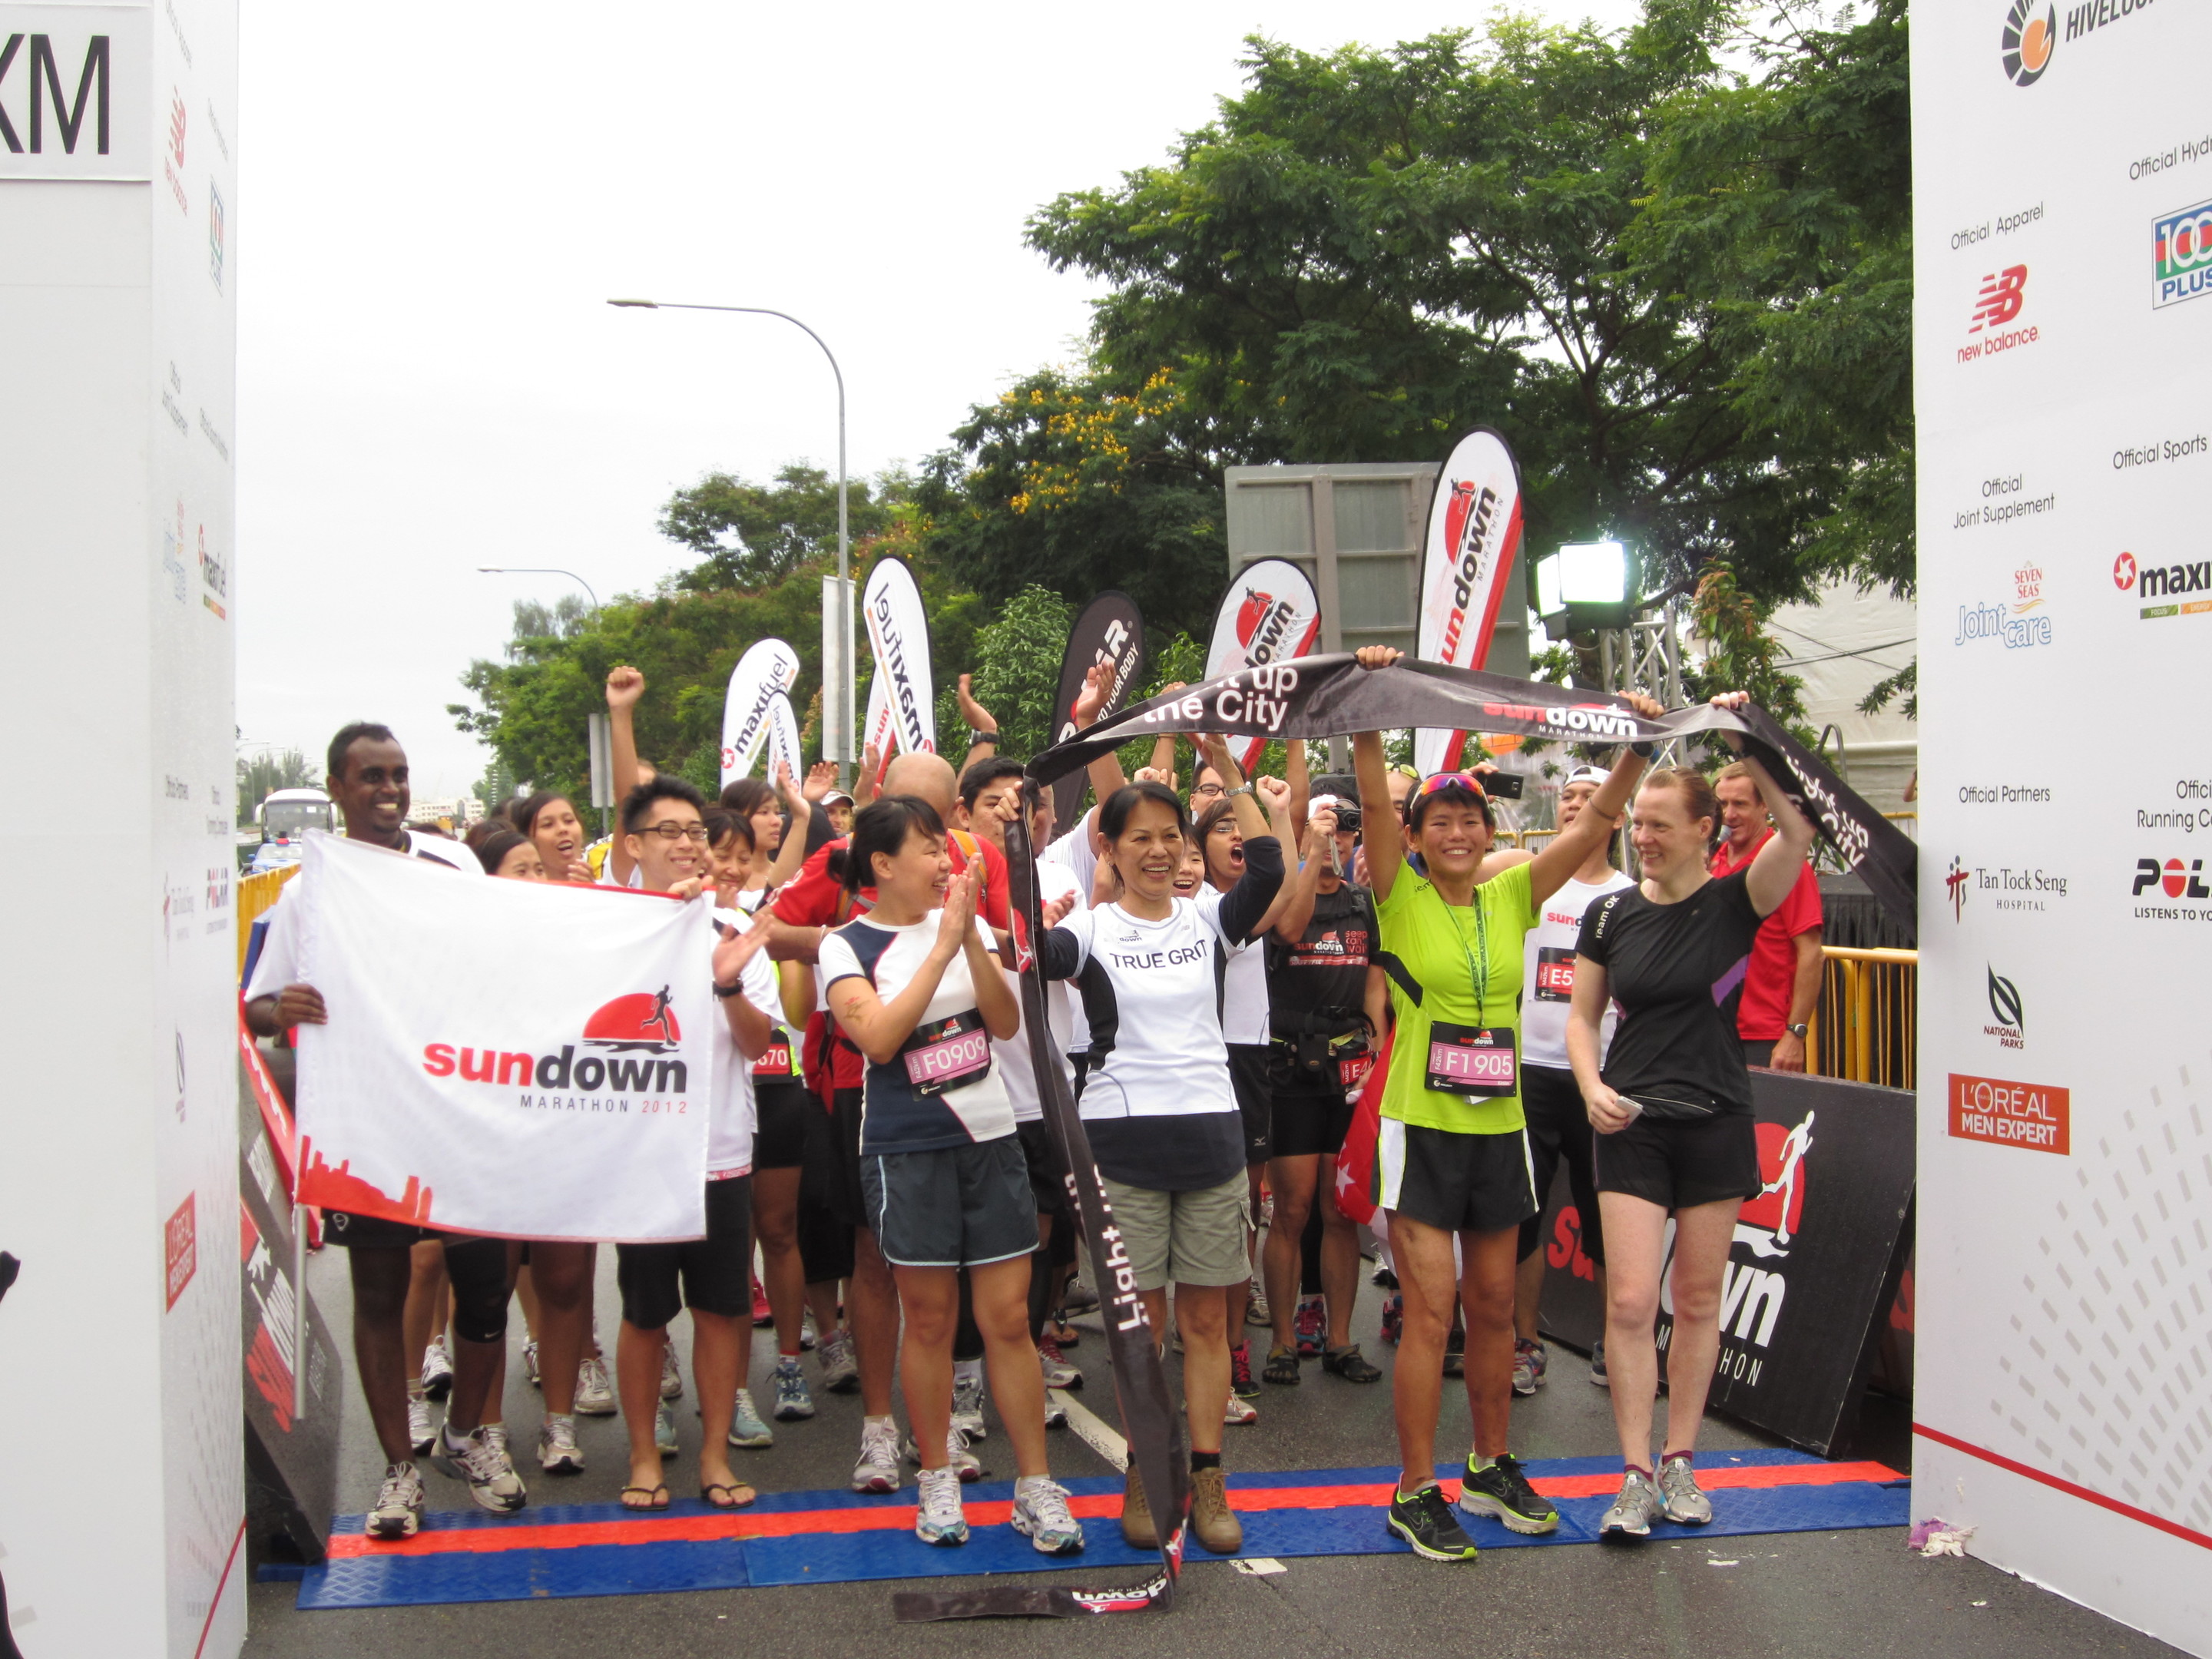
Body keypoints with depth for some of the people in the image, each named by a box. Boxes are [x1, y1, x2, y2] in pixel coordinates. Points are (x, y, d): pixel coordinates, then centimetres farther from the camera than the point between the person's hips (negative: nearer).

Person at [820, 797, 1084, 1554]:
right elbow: (878, 1038, -17)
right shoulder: (847, 945, -3)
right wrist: (941, 947, -18)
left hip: (991, 1137, 3)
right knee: (929, 1318, 5)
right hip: (907, 1149, -3)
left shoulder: (969, 923, 7)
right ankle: (938, 1479, 20)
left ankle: (1035, 1485, 11)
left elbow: (1007, 1022, -2)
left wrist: (972, 939, -14)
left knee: (1008, 1317, 2)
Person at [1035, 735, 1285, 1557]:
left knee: (1206, 1317, 5)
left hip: (1210, 1133, 2)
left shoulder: (1206, 917, 7)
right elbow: (1040, 955, -22)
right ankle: (1143, 1479, 15)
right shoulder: (1091, 928, 0)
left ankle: (1207, 1479, 13)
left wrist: (1228, 771, -13)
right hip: (1123, 1136, -2)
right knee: (1140, 1319, 3)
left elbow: (1268, 869, -12)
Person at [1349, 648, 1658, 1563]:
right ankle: (1415, 1492, 5)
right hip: (1421, 1126, -4)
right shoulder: (1401, 898, -4)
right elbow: (1374, 802, -19)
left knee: (1493, 1305, 14)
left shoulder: (1510, 897, 6)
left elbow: (1598, 819, 2)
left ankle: (1491, 1468, 30)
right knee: (1430, 1310, -5)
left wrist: (1637, 745, -8)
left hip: (1498, 1126, 5)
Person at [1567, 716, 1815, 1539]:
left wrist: (1748, 746, -24)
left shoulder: (1736, 900, -3)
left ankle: (1680, 1464, 21)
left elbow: (1798, 833, -21)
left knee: (1697, 1301, 8)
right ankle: (1636, 1478, 1)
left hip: (1717, 1123, -1)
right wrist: (1594, 1089, -8)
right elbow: (1582, 1017, 9)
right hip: (1632, 1125, 1)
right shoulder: (1610, 914, 3)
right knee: (1630, 1300, -7)